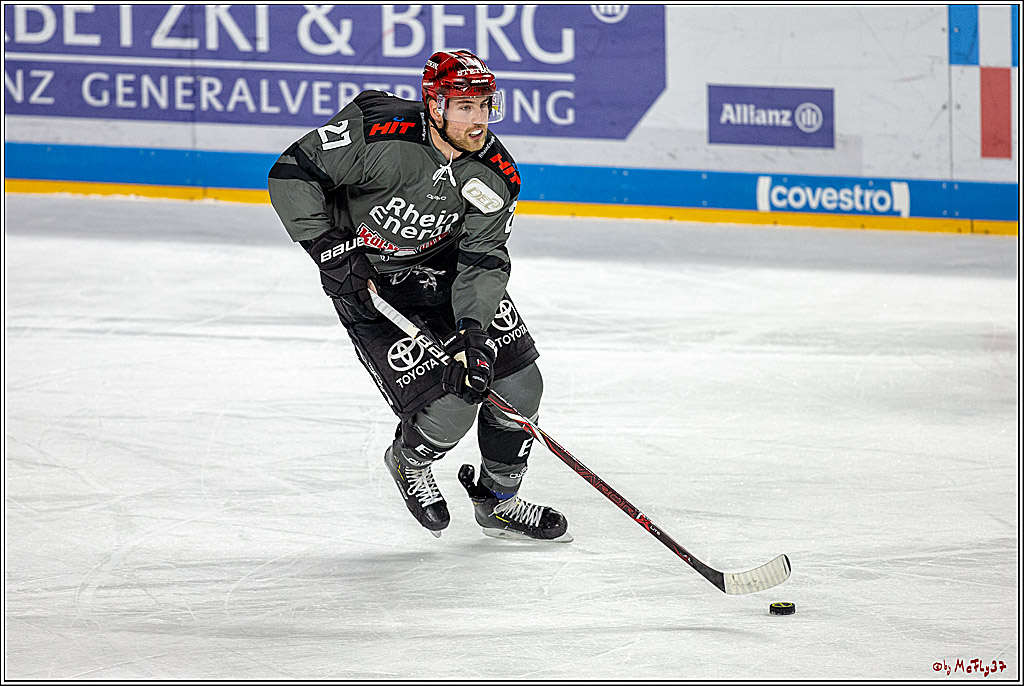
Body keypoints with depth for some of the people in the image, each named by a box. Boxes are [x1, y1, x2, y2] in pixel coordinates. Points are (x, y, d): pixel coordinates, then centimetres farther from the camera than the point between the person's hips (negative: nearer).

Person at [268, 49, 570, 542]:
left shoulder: (494, 176, -15)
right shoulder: (380, 134, -29)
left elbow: (483, 262, -18)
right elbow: (292, 173, -24)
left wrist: (472, 332, -33)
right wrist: (330, 248, -28)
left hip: (446, 270, 5)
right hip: (369, 280, -5)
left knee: (519, 386, 0)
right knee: (450, 405, -14)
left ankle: (497, 502, 25)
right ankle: (409, 462, 22)